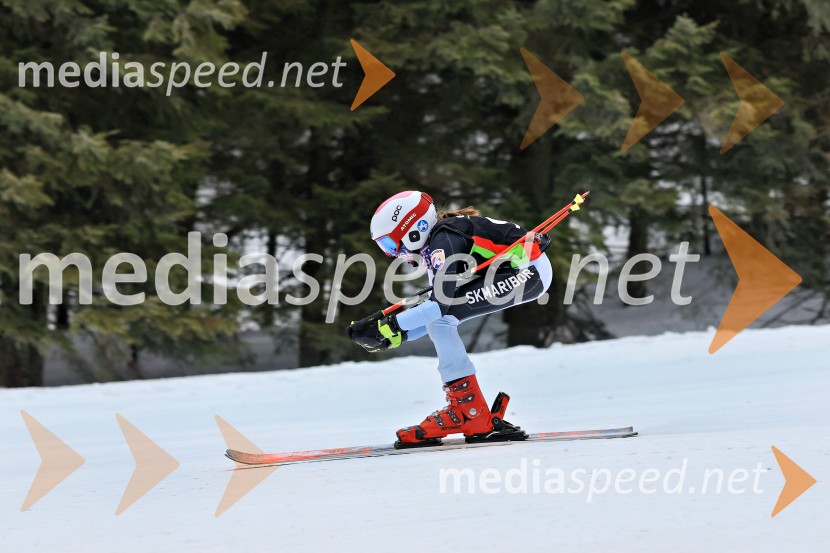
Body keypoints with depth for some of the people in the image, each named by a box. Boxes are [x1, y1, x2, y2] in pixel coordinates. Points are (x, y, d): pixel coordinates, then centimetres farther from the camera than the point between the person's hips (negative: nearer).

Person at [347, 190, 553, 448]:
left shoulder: (444, 240, -15)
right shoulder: (436, 245, 13)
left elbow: (440, 303, -24)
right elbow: (438, 309, 16)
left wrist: (390, 326, -21)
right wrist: (393, 336, 7)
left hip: (529, 270, -10)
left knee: (439, 316, -15)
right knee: (437, 319, 7)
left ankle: (469, 412, -14)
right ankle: (480, 417, 4)